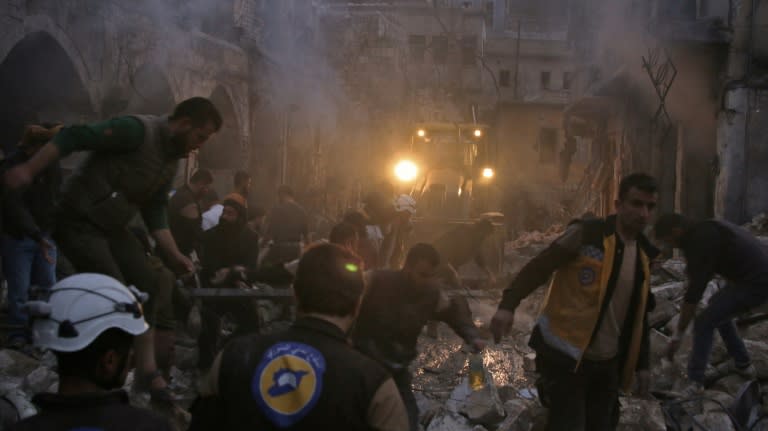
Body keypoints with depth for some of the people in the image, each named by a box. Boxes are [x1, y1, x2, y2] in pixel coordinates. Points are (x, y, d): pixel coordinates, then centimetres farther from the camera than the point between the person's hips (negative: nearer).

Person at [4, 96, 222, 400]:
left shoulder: (171, 159, 8)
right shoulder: (138, 130, -20)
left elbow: (155, 209, 13)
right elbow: (73, 137, -25)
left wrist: (173, 255, 5)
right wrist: (28, 170, -32)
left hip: (112, 227, 9)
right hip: (79, 222, -9)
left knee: (147, 287, 4)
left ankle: (146, 368, 11)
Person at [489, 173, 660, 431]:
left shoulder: (643, 255, 8)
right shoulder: (585, 235, -12)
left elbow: (638, 317, 17)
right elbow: (538, 268, -14)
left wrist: (641, 365, 17)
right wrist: (508, 305, -26)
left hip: (607, 363, 6)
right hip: (565, 358, -6)